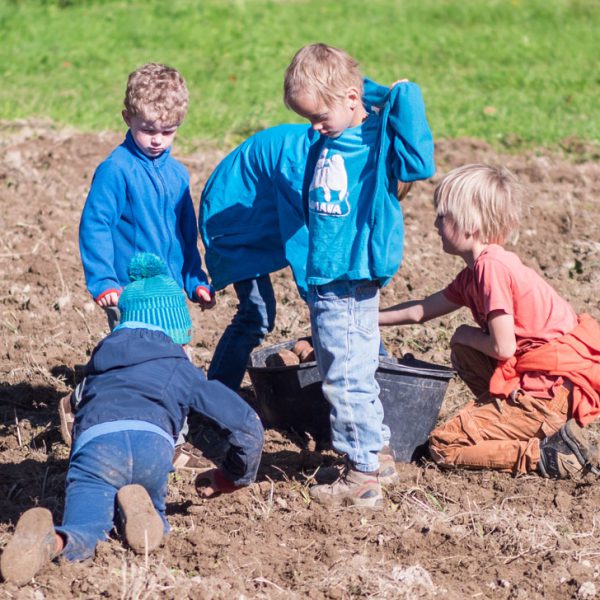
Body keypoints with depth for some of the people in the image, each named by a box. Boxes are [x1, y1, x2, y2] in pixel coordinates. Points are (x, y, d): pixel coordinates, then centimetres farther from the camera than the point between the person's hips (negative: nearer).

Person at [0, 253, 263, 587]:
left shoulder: (100, 360, 40)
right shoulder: (181, 368, 31)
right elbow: (246, 424, 25)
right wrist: (232, 478, 43)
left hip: (94, 442, 1)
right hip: (152, 443, -1)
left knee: (80, 538, -12)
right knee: (153, 525, 24)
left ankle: (49, 541, -48)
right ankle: (143, 514, -12)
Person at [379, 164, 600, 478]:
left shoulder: (492, 266, -16)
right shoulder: (475, 271, 14)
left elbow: (503, 348, -17)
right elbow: (420, 310, 25)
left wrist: (466, 335, 3)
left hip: (553, 391, -9)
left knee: (442, 445, -8)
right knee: (463, 353, 28)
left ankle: (551, 453, -16)